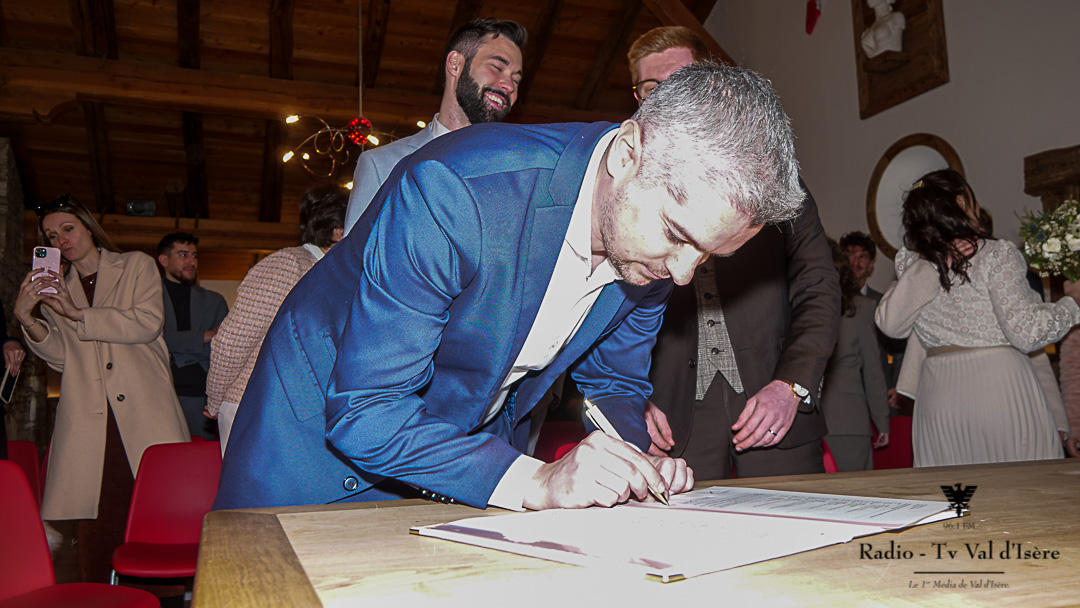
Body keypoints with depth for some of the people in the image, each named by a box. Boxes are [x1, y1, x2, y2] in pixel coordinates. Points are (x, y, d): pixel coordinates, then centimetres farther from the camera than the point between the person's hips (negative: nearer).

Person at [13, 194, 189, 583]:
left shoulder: (136, 266, 12)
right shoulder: (55, 290, 22)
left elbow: (148, 323, -5)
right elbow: (62, 358, 11)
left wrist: (77, 313, -7)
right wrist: (27, 320, -4)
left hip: (144, 414, -3)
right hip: (89, 423, 3)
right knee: (96, 520, -5)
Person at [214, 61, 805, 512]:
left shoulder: (656, 254, -15)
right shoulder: (453, 190, -36)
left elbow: (614, 382, 2)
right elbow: (362, 412, -33)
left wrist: (633, 461, -18)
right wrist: (533, 481, -39)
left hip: (480, 443, 4)